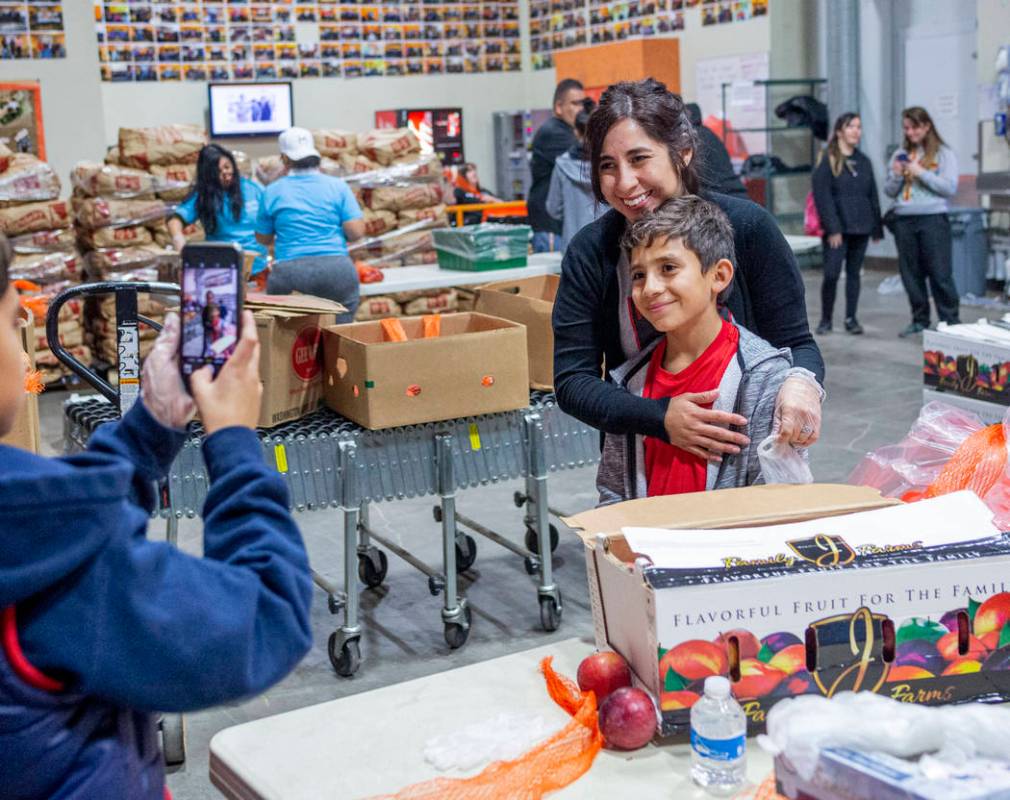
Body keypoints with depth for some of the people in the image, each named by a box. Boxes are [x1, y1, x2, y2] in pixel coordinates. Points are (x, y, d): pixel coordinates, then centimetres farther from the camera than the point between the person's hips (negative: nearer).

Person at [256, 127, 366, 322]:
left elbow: (263, 238, 15)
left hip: (289, 272, 0)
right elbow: (356, 232, -2)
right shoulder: (338, 186, 5)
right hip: (336, 268, 0)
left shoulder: (273, 191, 5)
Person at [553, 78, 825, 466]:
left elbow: (795, 342, -2)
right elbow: (571, 381, -8)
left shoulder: (747, 226, -8)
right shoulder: (590, 252, -6)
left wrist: (801, 381, -26)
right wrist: (660, 419, -24)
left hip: (751, 454, 1)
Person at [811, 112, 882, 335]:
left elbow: (873, 196, 16)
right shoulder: (827, 160, -3)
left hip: (860, 227, 5)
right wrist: (832, 228, -16)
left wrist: (877, 228, 11)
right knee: (831, 273, -8)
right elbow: (822, 196, -10)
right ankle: (826, 319, 6)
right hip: (837, 228, -5)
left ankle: (851, 318, 15)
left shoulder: (864, 162, 14)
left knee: (854, 273, 8)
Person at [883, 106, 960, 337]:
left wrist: (921, 173, -14)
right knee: (910, 273, 8)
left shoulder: (943, 154, 0)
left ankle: (951, 322, 1)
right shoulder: (900, 154, 13)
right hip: (904, 220, 5)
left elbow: (950, 188, -9)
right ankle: (920, 320, 18)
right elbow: (889, 191, 14)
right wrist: (896, 176, -6)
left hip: (933, 219, -5)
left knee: (940, 274, -5)